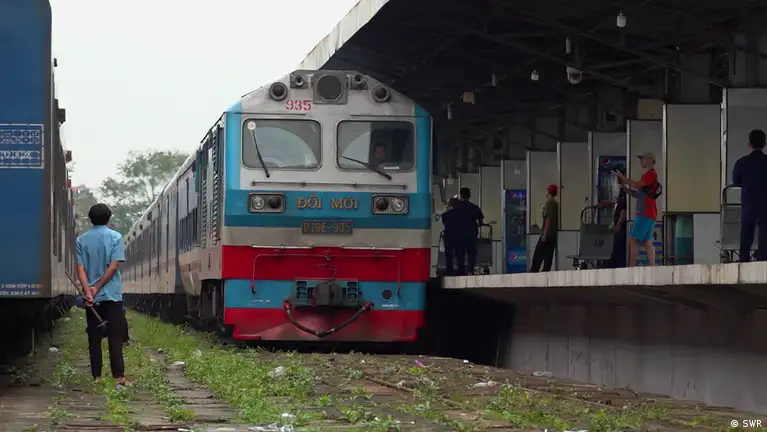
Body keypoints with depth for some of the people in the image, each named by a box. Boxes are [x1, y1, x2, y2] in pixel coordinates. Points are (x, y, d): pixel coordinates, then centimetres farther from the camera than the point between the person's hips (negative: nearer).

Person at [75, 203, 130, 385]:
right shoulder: (115, 237, -3)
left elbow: (80, 268, -6)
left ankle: (96, 376, 5)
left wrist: (88, 290, -14)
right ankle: (119, 376, -8)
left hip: (90, 297, 2)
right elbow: (113, 267, -11)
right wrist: (97, 288, -10)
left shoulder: (82, 240, 4)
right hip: (112, 295, -2)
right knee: (115, 337, -1)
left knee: (94, 338, 6)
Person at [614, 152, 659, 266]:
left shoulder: (651, 174, -10)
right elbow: (638, 194, 23)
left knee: (633, 240, -12)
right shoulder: (647, 175, 22)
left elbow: (636, 185, -19)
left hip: (645, 214, -10)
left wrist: (622, 177, -10)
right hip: (649, 214, 10)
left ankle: (631, 268, -17)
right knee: (647, 242, 7)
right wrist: (625, 187, 12)